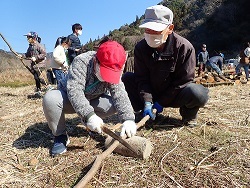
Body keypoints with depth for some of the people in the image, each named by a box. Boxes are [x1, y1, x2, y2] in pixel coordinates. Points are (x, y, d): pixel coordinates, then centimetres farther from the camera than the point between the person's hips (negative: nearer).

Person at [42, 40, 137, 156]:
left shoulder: (114, 72, -17)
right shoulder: (81, 62, -32)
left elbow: (120, 94, -28)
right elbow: (74, 91, -41)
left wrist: (128, 119, -43)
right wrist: (89, 115, -53)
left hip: (92, 100, 4)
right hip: (69, 98, -3)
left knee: (113, 104, -22)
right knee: (50, 99, -35)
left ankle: (90, 124, 6)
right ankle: (60, 136, -12)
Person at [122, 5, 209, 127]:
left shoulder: (184, 47, -20)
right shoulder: (140, 48, -11)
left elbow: (183, 80, -17)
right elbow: (142, 78, -11)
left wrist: (161, 102, -17)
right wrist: (147, 102, -25)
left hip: (174, 95, -3)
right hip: (151, 94, 4)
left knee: (199, 93, -34)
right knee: (127, 78, -13)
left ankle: (188, 115, 1)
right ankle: (142, 111, 0)